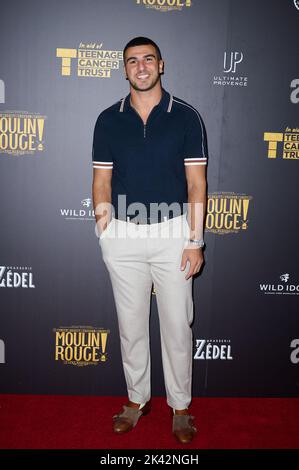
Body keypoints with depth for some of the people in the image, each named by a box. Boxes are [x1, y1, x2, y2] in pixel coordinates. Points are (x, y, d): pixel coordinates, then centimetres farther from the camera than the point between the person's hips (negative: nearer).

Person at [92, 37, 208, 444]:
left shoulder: (186, 117, -1)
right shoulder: (108, 120, 5)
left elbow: (196, 183, -2)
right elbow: (102, 178, 7)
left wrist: (195, 240, -7)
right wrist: (102, 214, -12)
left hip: (173, 232, -1)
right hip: (123, 235, 2)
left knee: (177, 325, 7)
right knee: (131, 323, 13)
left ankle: (181, 405, 26)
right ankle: (137, 398, 32)